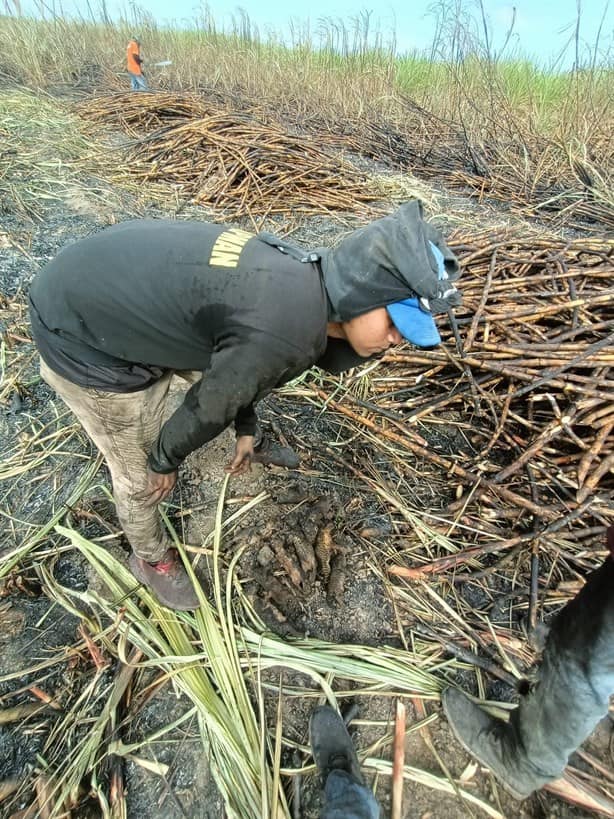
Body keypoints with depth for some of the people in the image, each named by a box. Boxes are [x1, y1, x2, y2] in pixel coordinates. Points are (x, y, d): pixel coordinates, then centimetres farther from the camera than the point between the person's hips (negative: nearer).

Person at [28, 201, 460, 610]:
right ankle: (152, 559, 39)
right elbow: (213, 405, -19)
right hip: (82, 339, -8)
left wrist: (247, 428, 19)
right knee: (141, 473, 7)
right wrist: (165, 460, 0)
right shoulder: (285, 333, -35)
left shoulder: (304, 277, -6)